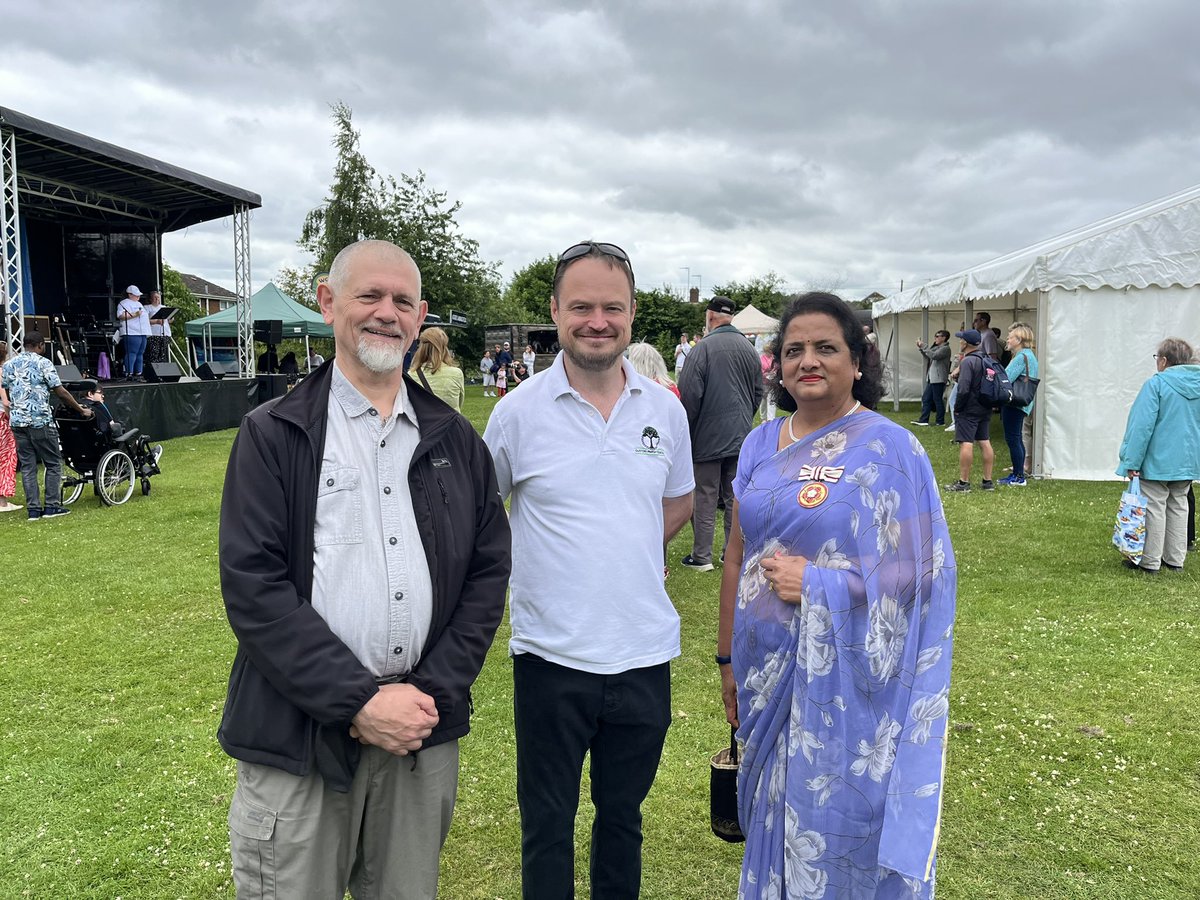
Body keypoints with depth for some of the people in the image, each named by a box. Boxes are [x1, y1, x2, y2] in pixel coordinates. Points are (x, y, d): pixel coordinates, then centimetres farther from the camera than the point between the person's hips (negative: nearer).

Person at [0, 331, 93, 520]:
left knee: (27, 465, 8)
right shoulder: (43, 363, -5)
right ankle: (52, 506, 2)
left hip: (17, 421, 5)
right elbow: (61, 392, -7)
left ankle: (33, 509, 7)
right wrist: (81, 410, 1)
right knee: (53, 463, 5)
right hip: (40, 421, -5)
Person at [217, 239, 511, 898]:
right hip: (299, 738, -3)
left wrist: (436, 693, -6)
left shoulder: (454, 439, 7)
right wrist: (359, 701, -15)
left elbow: (488, 568, 4)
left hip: (424, 737, 3)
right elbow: (252, 585, -10)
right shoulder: (271, 435, -3)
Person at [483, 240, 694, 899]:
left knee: (623, 814, 22)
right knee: (546, 823, 14)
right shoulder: (518, 411, -8)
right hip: (550, 654, -2)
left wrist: (624, 555, 4)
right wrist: (563, 559, 0)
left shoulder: (666, 410, 0)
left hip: (645, 652, 3)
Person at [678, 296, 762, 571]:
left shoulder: (702, 349, -14)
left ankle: (701, 557, 8)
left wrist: (685, 431, -1)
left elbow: (689, 396, -15)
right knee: (736, 497, 13)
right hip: (741, 435, 5)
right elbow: (758, 392, 13)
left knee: (705, 498, 2)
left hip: (708, 437, -5)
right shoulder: (749, 349, 5)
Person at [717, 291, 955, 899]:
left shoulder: (888, 449, -9)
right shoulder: (761, 447, 6)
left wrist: (815, 583, -19)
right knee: (773, 818, 18)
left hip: (846, 678, -5)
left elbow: (919, 569, -12)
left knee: (840, 824, 8)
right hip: (767, 671, 5)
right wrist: (727, 658, 12)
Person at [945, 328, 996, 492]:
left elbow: (963, 389, -22)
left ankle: (963, 482, -6)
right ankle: (988, 481, 16)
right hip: (985, 409, 9)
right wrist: (988, 403, 18)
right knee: (985, 442, 11)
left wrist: (957, 408, -11)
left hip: (969, 410, -9)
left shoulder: (968, 361, -17)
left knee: (966, 444, -7)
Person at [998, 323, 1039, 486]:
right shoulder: (1028, 355, 17)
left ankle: (1019, 477, -2)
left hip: (1015, 404, -11)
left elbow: (1007, 378, -21)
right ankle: (1017, 474, 22)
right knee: (1016, 439, 15)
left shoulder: (1021, 357, -16)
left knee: (1013, 439, -6)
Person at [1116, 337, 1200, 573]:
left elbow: (1143, 425, -18)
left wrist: (1132, 462, -15)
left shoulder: (1157, 383, -14)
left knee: (1154, 508, -1)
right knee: (1178, 506, 14)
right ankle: (1175, 560, 20)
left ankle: (1150, 561, 4)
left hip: (1158, 461, -6)